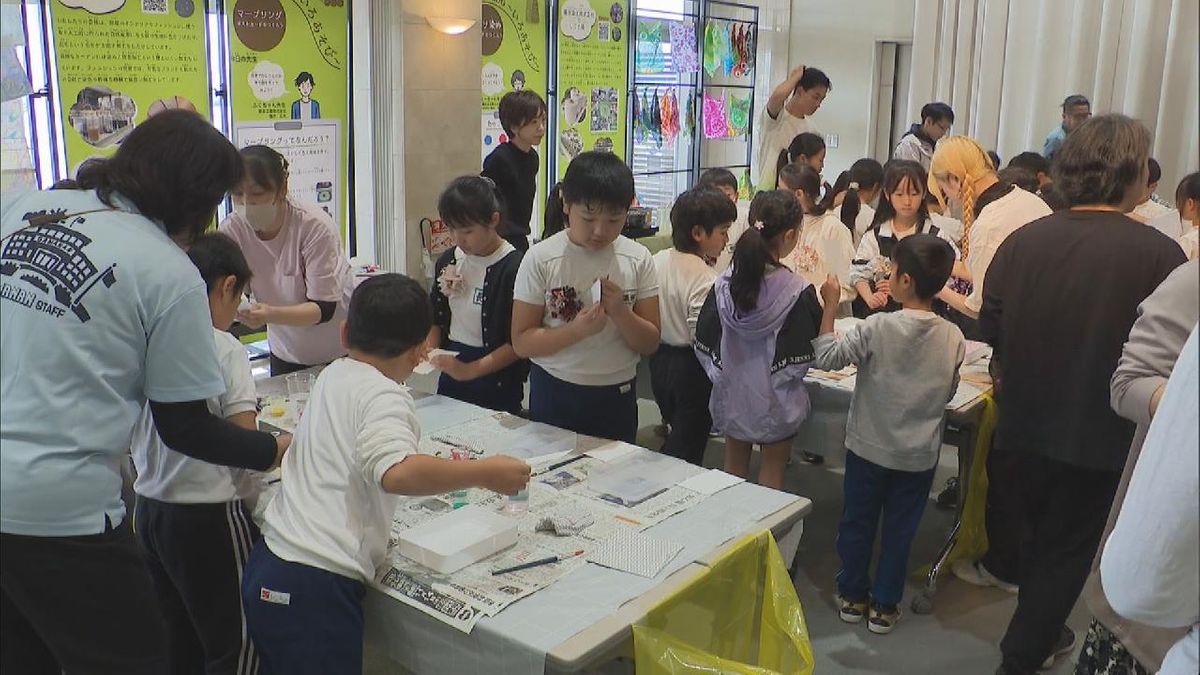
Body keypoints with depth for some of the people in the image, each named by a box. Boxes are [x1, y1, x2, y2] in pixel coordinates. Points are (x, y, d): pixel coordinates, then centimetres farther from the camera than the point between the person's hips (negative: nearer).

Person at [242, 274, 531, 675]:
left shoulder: (333, 375, 12)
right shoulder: (383, 396, -14)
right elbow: (398, 473, -32)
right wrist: (485, 473, -24)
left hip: (268, 566, 9)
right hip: (315, 586, -8)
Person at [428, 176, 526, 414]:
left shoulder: (514, 267, -16)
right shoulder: (449, 261, 5)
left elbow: (518, 343, -17)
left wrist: (469, 370, -21)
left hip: (496, 382, -6)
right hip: (451, 369, 6)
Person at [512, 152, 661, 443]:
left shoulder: (637, 259, -4)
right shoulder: (541, 259, -10)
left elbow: (650, 344, -1)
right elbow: (521, 342, -10)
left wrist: (620, 312, -19)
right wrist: (577, 330, -24)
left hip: (617, 395, 2)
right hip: (554, 394, -2)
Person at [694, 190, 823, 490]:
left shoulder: (725, 282, -10)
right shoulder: (799, 292, -21)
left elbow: (704, 341, -3)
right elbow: (811, 353, -12)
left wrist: (720, 372, 10)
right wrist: (829, 303, -4)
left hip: (732, 393, 4)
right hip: (775, 399, -3)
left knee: (735, 463, 20)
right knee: (773, 467, 15)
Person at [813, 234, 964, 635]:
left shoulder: (878, 327, -21)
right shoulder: (954, 338, -9)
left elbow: (827, 357, -14)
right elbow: (947, 394, 3)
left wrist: (830, 304, -10)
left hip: (869, 446, -2)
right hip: (920, 454, 2)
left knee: (857, 522, 16)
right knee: (900, 530, 15)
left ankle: (852, 596, 29)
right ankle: (884, 606, 25)